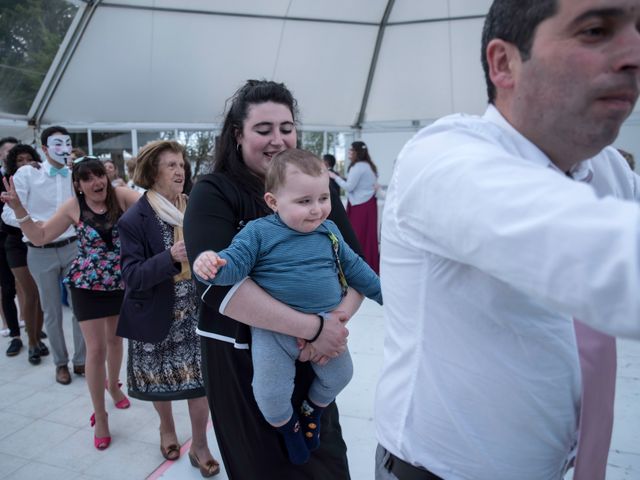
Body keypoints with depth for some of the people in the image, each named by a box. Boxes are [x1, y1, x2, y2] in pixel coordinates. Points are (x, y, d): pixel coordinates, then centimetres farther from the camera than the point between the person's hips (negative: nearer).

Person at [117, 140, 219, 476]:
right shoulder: (134, 220, -12)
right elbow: (132, 277, -17)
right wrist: (171, 257, -30)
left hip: (195, 314, 2)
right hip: (157, 317, -2)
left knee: (199, 380, 5)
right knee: (160, 379, 17)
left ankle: (199, 446, 25)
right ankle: (167, 428, 46)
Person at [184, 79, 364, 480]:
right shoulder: (213, 194, -11)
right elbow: (219, 283, -26)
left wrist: (338, 320, -21)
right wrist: (312, 326, -28)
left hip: (310, 357, 4)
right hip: (241, 359, -3)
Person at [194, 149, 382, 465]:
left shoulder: (329, 232, 1)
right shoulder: (259, 232, -11)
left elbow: (354, 268, 12)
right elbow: (234, 263, -18)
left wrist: (385, 294, 18)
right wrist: (213, 265, -41)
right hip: (274, 332, -4)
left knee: (339, 376, 20)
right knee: (271, 392, 1)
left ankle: (312, 409, 50)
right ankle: (288, 426, 35)